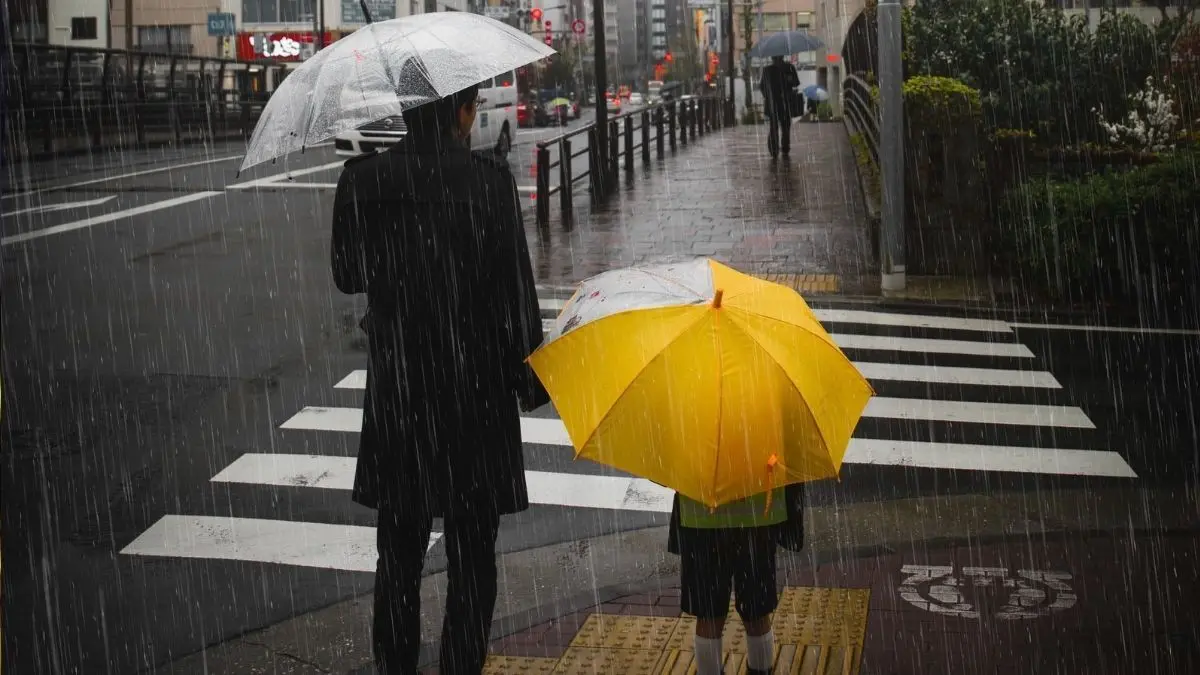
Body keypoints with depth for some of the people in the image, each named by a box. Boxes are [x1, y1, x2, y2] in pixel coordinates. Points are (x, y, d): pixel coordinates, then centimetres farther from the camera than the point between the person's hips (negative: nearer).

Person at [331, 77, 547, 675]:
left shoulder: (363, 180, -3)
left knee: (399, 554, 16)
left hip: (396, 388, 3)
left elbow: (347, 276, 6)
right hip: (476, 386, -3)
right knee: (471, 558, 10)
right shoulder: (489, 178, -12)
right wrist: (529, 380, -1)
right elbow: (514, 290, -11)